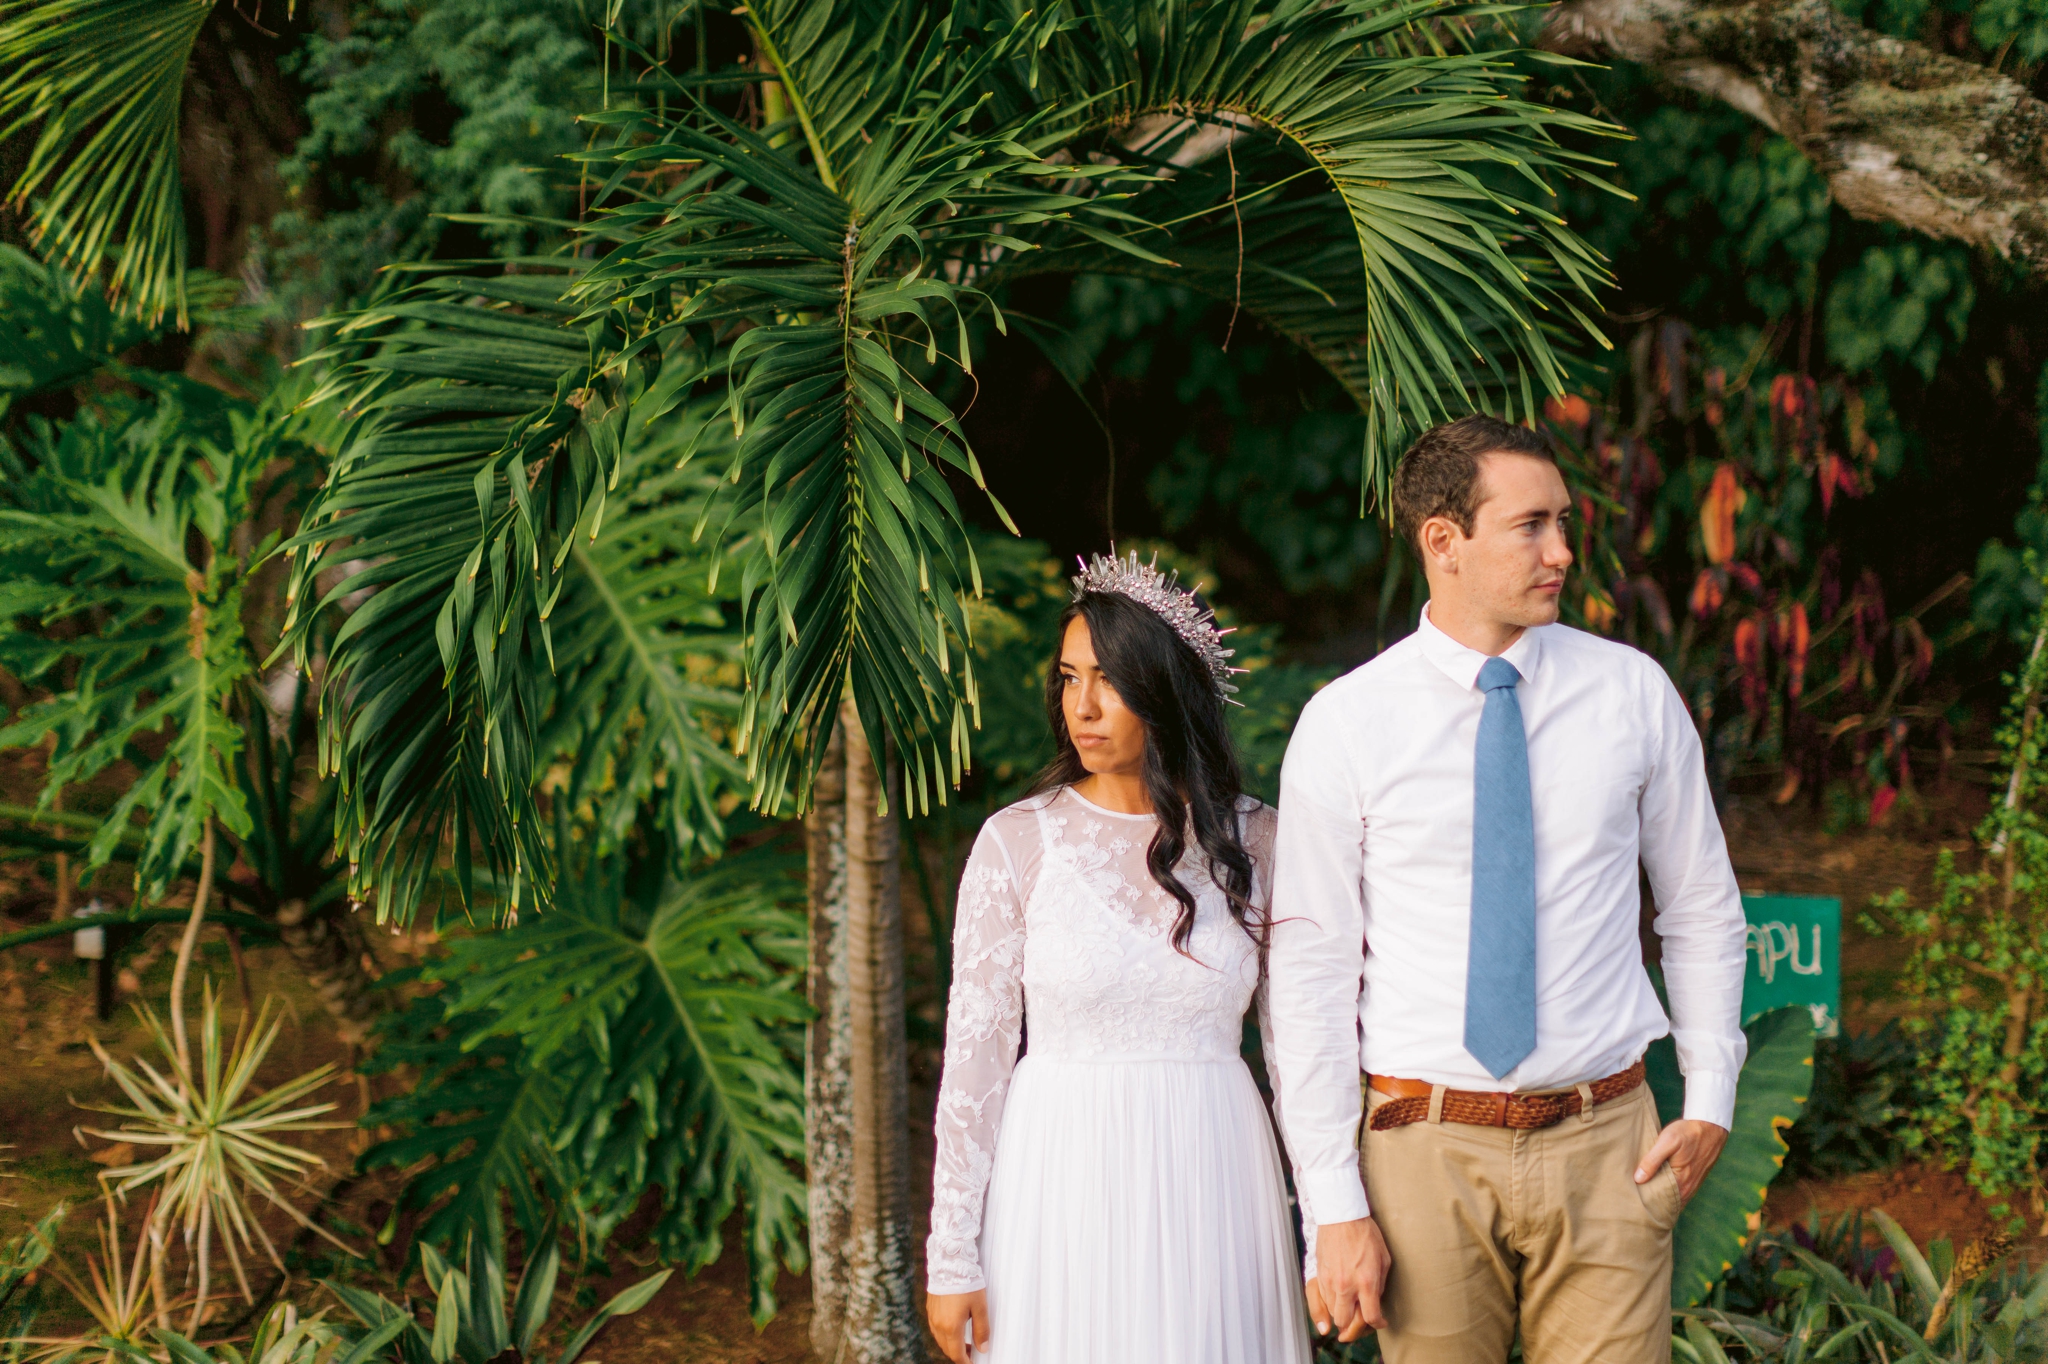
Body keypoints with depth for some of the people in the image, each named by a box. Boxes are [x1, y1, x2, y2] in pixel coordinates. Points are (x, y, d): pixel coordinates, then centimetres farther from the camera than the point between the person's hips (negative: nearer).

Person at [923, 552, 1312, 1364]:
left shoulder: (1250, 840, 2)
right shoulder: (1017, 844, -3)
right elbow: (975, 1053, -2)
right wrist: (952, 1260, -4)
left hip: (1208, 1185, 1)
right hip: (1062, 1184, -1)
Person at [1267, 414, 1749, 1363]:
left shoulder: (1633, 695, 4)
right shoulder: (1344, 726, -3)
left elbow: (1702, 909, 14)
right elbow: (1309, 971, -4)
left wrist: (1709, 1102, 4)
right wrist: (1334, 1211, -8)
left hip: (1604, 1147, 1)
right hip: (1426, 1151, -1)